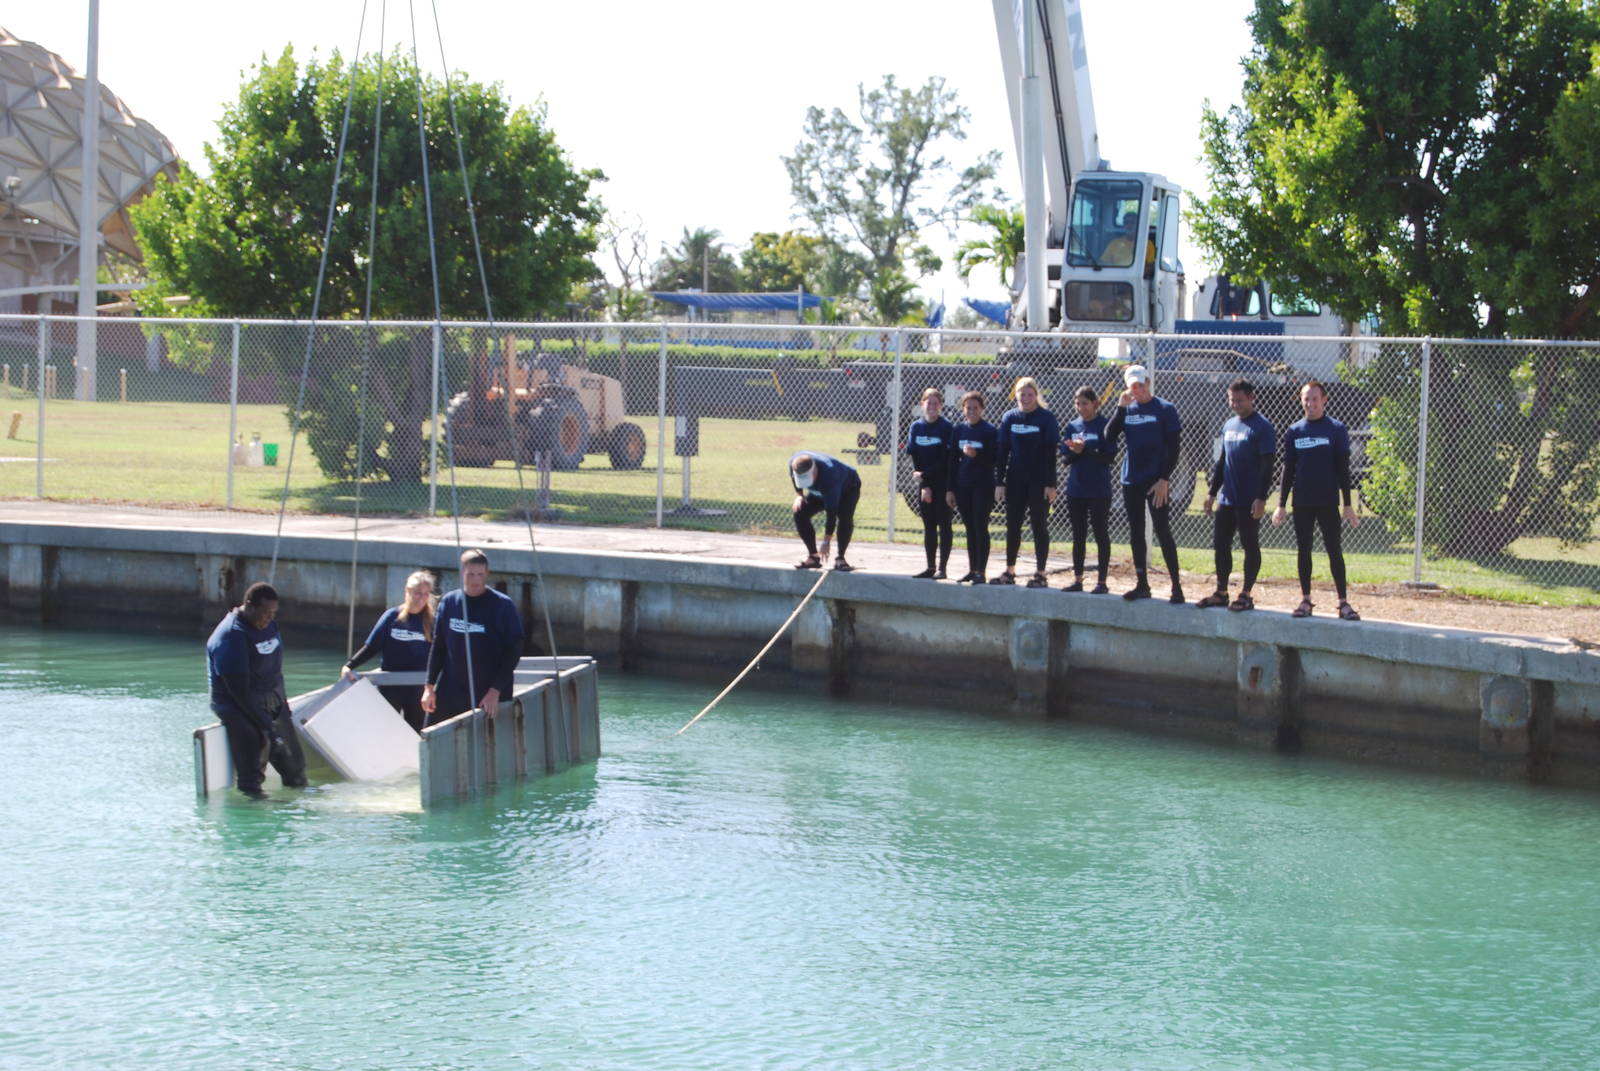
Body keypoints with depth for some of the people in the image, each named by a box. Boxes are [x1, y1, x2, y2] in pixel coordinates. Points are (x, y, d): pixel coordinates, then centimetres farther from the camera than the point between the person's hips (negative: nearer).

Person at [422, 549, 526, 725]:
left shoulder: (503, 606, -6)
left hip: (489, 698, -4)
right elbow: (438, 646, 12)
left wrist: (496, 690, -13)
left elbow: (514, 651, -7)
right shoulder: (449, 602, 5)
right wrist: (430, 686, 8)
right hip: (449, 695, 4)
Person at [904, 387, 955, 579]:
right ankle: (930, 568, 12)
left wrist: (925, 474, -13)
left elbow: (947, 460, -12)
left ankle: (942, 568, 0)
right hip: (924, 484, 4)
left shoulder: (948, 428, -8)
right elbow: (913, 455, 2)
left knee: (943, 525, -2)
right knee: (928, 526, 7)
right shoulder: (916, 427, 5)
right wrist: (924, 485, -6)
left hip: (943, 484, -4)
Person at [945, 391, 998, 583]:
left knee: (980, 527, -7)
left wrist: (976, 455, -23)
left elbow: (994, 459, -7)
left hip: (983, 486, -5)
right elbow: (952, 461, 12)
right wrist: (950, 489, 9)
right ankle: (972, 570, 14)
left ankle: (981, 572, -6)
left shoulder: (989, 431, -5)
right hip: (962, 486, 5)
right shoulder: (959, 431, 10)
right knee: (970, 529, 9)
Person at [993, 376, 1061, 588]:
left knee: (1039, 525, 1)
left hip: (1038, 481, -4)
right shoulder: (1009, 418, 5)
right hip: (1015, 481, 4)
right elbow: (1001, 451, 6)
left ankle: (1040, 574, 4)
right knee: (1012, 525, 7)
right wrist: (999, 482, 1)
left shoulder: (1046, 418, -5)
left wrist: (1050, 484, -12)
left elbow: (1050, 453, -7)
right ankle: (1009, 572, 14)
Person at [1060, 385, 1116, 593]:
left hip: (1099, 490, -5)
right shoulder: (1072, 426, 9)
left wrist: (1084, 450, -20)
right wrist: (1074, 452, -15)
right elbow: (1066, 457, 7)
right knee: (1078, 535, 10)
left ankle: (1102, 582, 3)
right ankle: (1077, 580, 16)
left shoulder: (1104, 425, -5)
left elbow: (1109, 455, -11)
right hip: (1076, 488, 5)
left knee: (1101, 535, 0)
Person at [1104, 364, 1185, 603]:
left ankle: (1176, 586, -9)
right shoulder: (1127, 410, 9)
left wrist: (1164, 478, -14)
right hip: (1131, 482, 6)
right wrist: (1121, 407, -10)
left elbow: (1173, 448, -7)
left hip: (1155, 482, -6)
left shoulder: (1164, 409, -5)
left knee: (1163, 532, -9)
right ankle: (1142, 584, 17)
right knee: (1135, 534, 9)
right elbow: (1109, 437, -2)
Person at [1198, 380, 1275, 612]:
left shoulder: (1262, 427, -9)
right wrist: (1212, 491, 16)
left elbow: (1266, 466, -13)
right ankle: (1221, 592, 17)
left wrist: (1261, 498, -18)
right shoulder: (1229, 425, 14)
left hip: (1248, 501, -8)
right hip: (1226, 498, 8)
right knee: (1220, 544, 9)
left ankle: (1246, 595, 5)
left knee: (1250, 546, 1)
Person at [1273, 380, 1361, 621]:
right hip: (1302, 502, 3)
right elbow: (1288, 470, 10)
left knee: (1334, 550, -4)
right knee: (1303, 550, 6)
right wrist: (1281, 504, 6)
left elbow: (1343, 469, -2)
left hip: (1328, 501, -3)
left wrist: (1348, 504, -5)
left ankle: (1343, 603, -3)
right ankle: (1305, 601, 13)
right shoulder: (1294, 432, 7)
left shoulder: (1336, 429, -1)